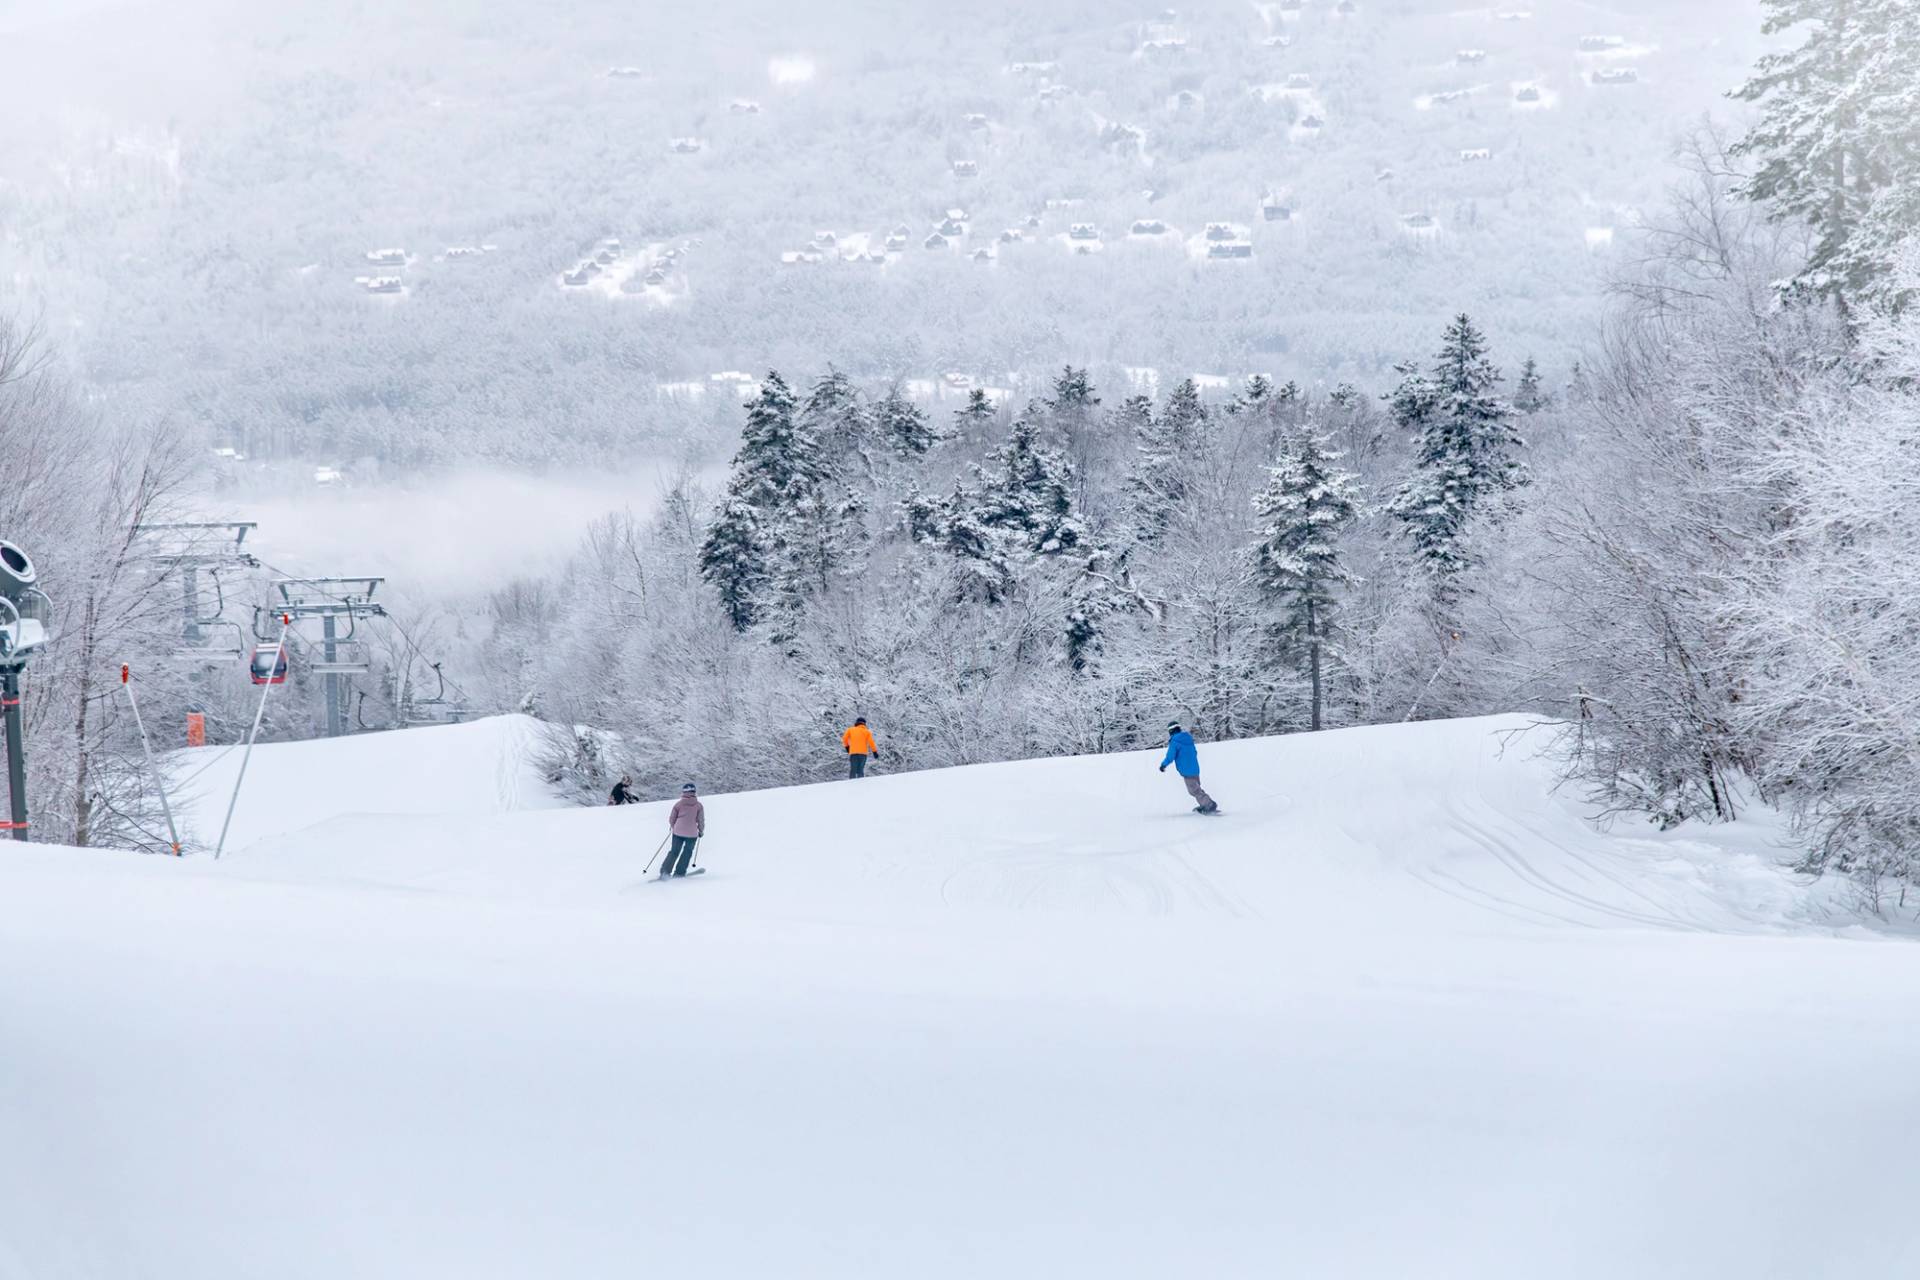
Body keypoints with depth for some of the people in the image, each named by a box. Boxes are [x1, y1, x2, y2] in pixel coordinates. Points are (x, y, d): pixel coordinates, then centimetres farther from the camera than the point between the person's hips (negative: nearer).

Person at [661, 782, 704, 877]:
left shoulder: (678, 804, -1)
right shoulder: (699, 805, -3)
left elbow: (671, 818, 4)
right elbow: (701, 820, 1)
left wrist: (672, 827, 24)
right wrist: (701, 831, 17)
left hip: (678, 831, 1)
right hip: (692, 833, -1)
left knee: (674, 852, 12)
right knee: (687, 852, 16)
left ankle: (665, 871, 1)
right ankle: (679, 872, 13)